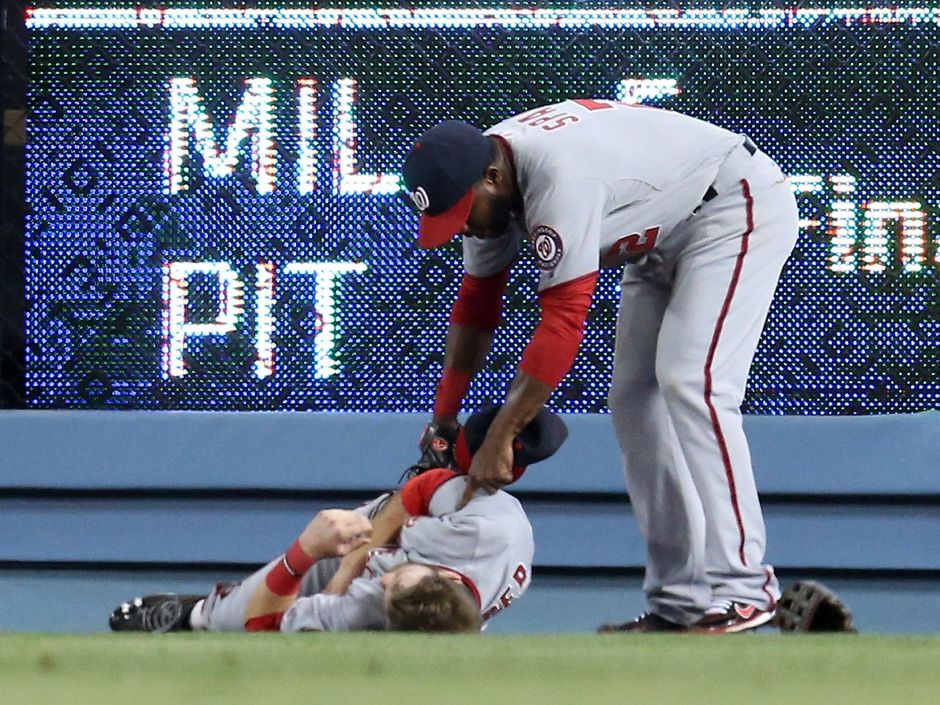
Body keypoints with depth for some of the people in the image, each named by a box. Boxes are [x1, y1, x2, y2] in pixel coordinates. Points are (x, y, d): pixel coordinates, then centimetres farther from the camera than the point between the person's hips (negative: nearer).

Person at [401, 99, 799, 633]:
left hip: (740, 208, -10)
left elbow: (563, 323, -36)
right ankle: (678, 602, 1)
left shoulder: (558, 178, -35)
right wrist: (444, 416, 5)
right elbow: (478, 302, 7)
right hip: (665, 239, 10)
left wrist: (500, 439, -35)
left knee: (691, 383, -22)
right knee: (633, 400, 3)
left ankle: (741, 589, -24)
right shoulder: (488, 182, -6)